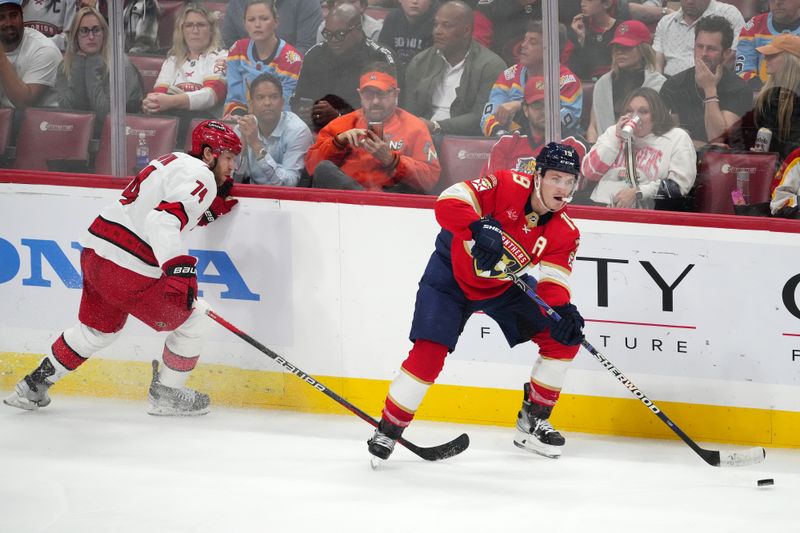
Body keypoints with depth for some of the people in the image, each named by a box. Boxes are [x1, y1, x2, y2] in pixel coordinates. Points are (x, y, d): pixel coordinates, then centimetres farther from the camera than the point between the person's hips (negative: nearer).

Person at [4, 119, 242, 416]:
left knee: (97, 330, 28)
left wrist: (213, 208, 15)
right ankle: (166, 394, 15)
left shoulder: (175, 161, 17)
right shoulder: (201, 178, -13)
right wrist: (178, 269, -36)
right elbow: (164, 220, -28)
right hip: (127, 268, -10)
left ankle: (34, 385, 33)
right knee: (192, 319, 6)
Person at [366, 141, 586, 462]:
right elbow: (448, 202, -33)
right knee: (429, 352, -18)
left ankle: (532, 423, 11)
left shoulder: (565, 233, -13)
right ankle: (388, 430, -2)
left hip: (505, 287, 5)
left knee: (564, 338, -3)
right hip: (452, 275, -5)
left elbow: (552, 282, -17)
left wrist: (564, 312, -38)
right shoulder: (508, 186, -26)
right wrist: (479, 228, -50)